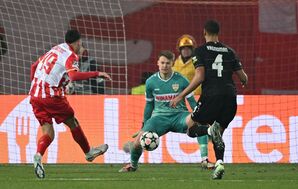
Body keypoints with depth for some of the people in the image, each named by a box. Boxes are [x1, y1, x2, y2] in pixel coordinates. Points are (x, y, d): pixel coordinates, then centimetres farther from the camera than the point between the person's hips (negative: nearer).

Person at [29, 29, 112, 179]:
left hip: (35, 95, 7)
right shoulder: (71, 56, -7)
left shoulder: (55, 50, 18)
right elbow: (74, 75, -27)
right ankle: (88, 152, 32)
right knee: (73, 123, 15)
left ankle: (38, 156, -23)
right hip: (52, 95, -7)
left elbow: (34, 66, 24)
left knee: (48, 134, 3)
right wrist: (97, 74, -20)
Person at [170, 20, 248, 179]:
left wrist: (181, 96, -3)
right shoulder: (229, 51, 15)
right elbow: (243, 77, 16)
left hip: (211, 95, -4)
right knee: (218, 134, 19)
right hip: (230, 96, 4)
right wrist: (244, 82, 42)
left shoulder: (201, 51, 2)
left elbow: (200, 77, -9)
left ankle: (211, 130, -22)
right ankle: (219, 163, -7)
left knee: (190, 127, 12)